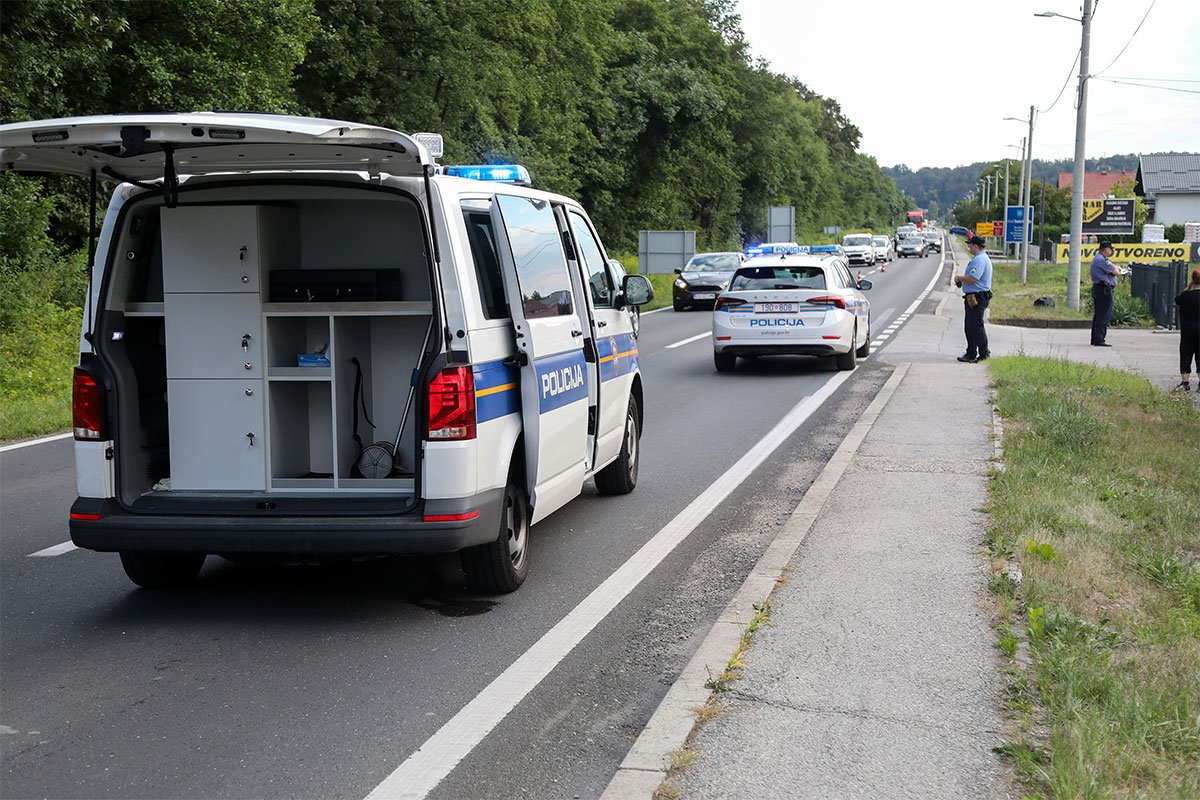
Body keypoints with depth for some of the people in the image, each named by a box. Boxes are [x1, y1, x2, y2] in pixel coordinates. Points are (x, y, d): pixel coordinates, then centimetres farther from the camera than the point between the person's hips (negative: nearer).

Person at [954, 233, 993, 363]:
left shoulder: (979, 260, -19)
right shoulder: (979, 258, 17)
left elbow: (972, 278, -28)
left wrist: (959, 278, -11)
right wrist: (961, 280, 8)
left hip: (977, 298, -11)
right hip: (973, 297, 11)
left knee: (976, 326, -6)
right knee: (969, 327, 16)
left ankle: (984, 352, 1)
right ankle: (971, 353, 24)